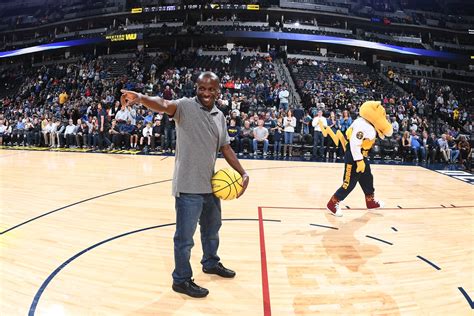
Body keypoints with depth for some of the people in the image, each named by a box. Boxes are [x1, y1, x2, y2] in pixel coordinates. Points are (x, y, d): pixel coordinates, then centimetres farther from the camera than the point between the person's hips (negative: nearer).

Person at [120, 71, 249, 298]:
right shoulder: (186, 106, -12)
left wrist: (243, 173, 7)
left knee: (212, 228, 25)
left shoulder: (220, 116, 8)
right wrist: (140, 98, -53)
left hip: (211, 184, 7)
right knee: (185, 236, 5)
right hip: (188, 186, -7)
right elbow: (164, 105, -32)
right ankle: (181, 280, 26)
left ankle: (211, 263, 50)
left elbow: (226, 148, 13)